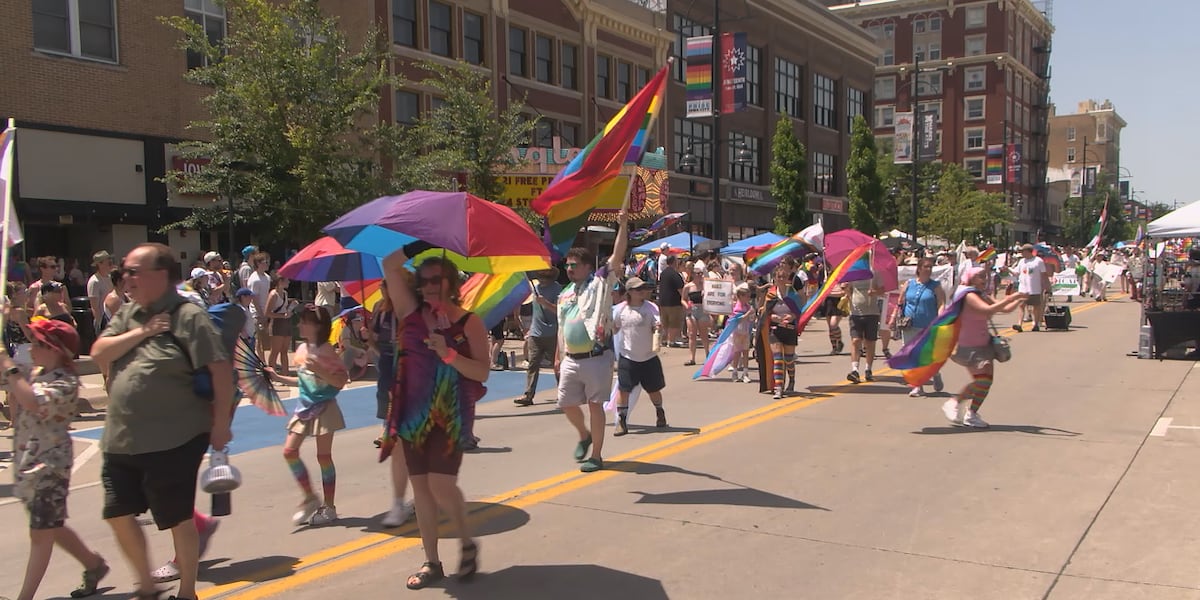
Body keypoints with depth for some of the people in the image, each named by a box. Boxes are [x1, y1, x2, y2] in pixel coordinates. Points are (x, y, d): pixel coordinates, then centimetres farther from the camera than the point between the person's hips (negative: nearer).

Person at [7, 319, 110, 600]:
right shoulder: (37, 374, 10)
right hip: (28, 462, 9)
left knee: (41, 532, -1)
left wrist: (8, 366, -28)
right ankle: (94, 564, 34)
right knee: (51, 527, 18)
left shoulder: (65, 382, -16)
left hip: (49, 464, -9)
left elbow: (33, 401, -32)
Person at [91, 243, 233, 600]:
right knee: (119, 515, 12)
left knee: (178, 518, 5)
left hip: (173, 441, -7)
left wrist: (220, 423, -15)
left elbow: (221, 370, -15)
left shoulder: (188, 316, -12)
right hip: (121, 440, 7)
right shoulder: (128, 314, 10)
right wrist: (140, 333, -12)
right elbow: (99, 355, 1)